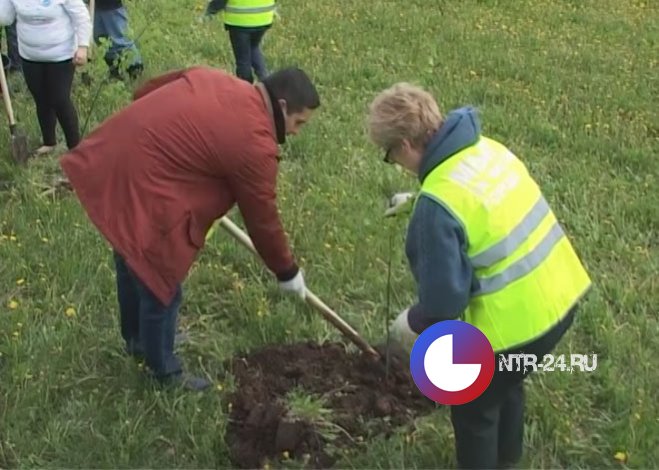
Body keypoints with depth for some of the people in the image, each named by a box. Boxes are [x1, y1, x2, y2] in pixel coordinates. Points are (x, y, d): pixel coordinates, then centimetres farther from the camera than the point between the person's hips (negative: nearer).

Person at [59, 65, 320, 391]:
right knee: (160, 284, 9)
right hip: (140, 187, -10)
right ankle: (165, 370, 28)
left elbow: (146, 92, 19)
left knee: (132, 263, 29)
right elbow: (262, 219, -4)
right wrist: (287, 272, 10)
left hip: (109, 161, 10)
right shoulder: (255, 143, -14)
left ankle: (137, 337, 50)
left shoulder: (214, 79, 9)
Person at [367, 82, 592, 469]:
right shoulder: (487, 148, -1)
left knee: (473, 405, 19)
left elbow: (445, 298, -22)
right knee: (507, 382, 35)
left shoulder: (438, 204, -26)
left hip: (515, 320, -9)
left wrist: (413, 324, -2)